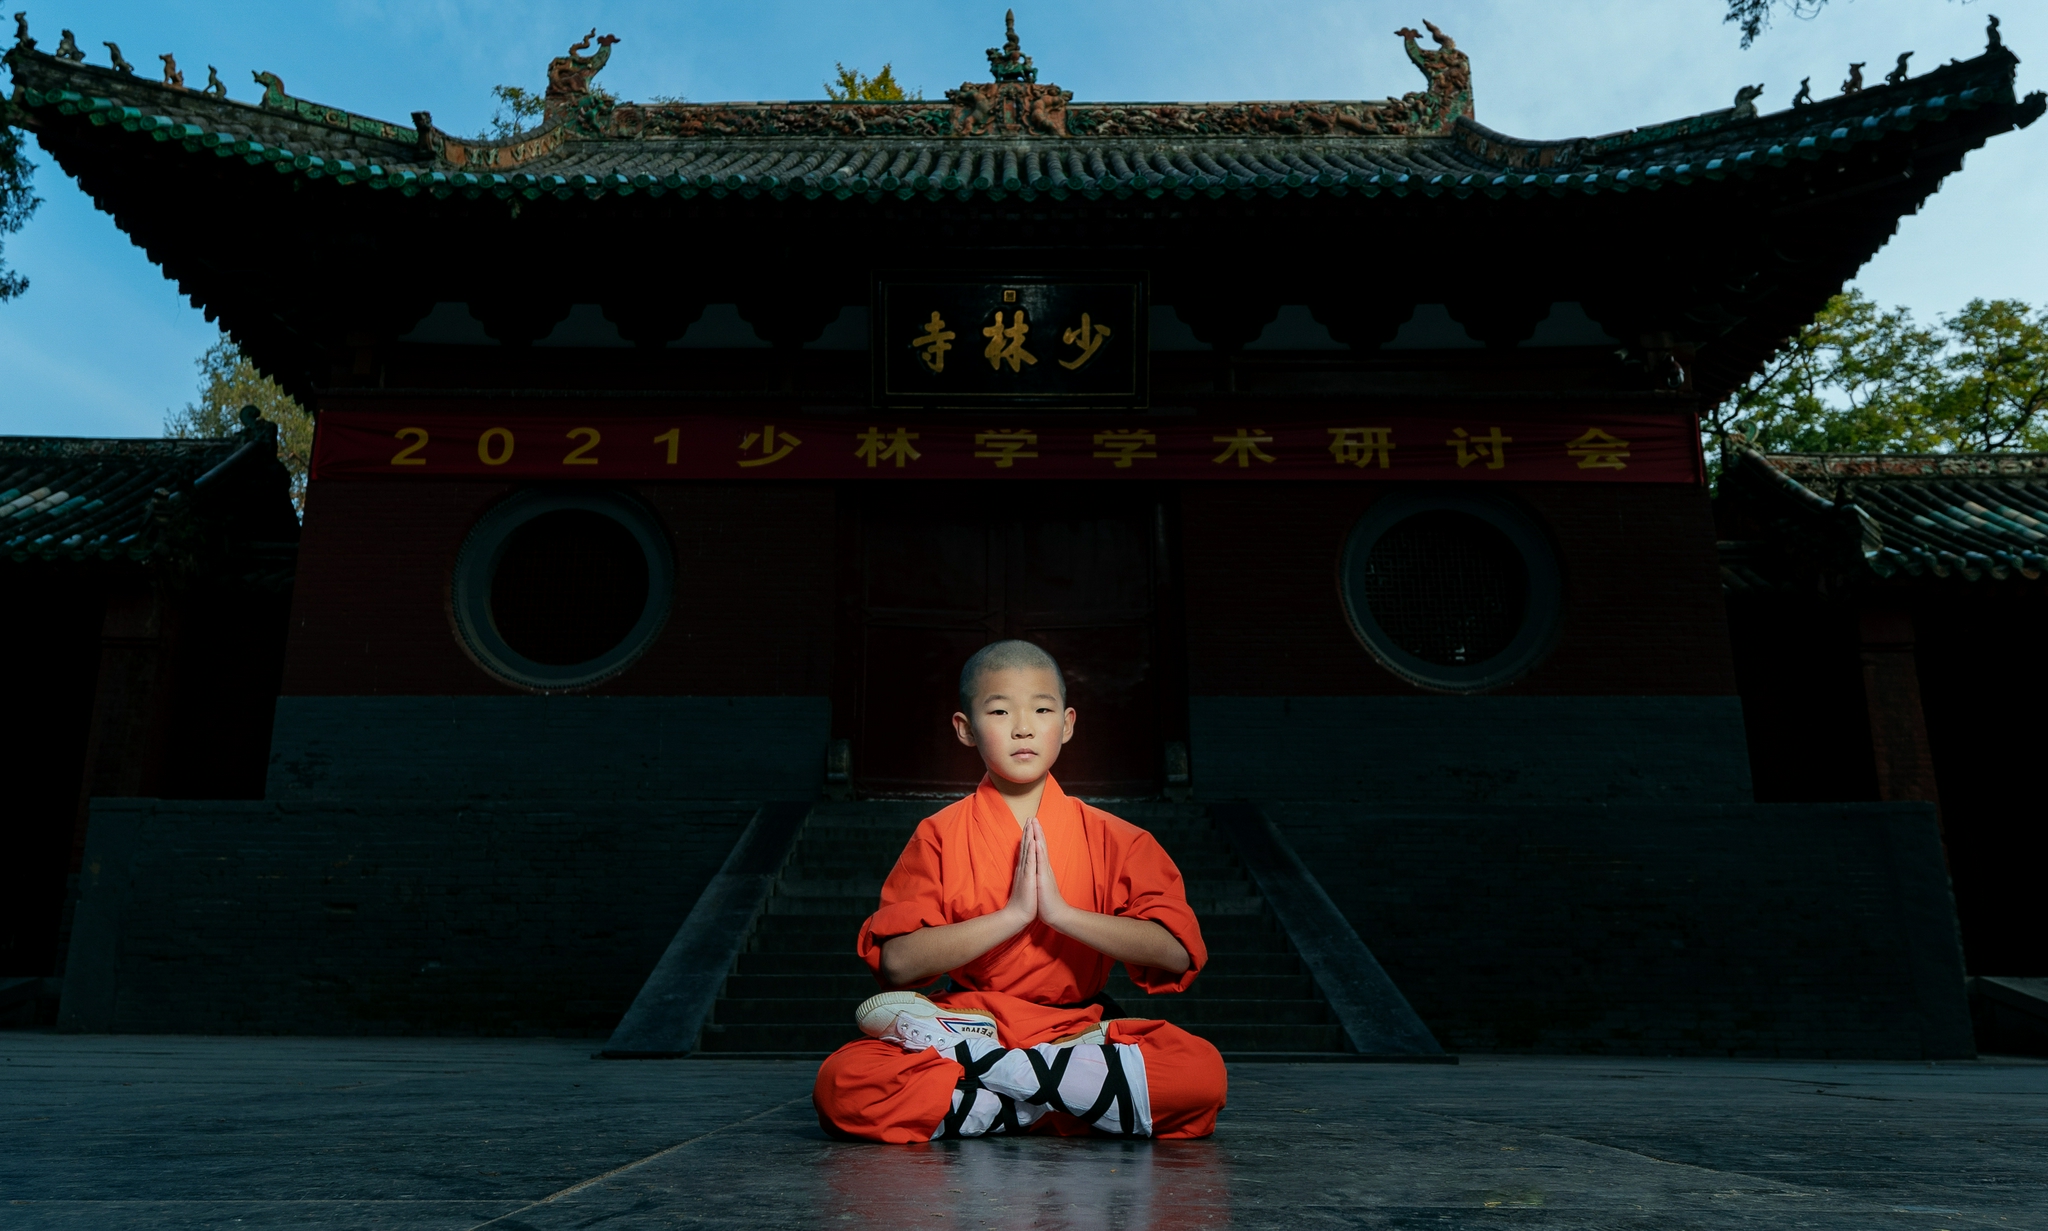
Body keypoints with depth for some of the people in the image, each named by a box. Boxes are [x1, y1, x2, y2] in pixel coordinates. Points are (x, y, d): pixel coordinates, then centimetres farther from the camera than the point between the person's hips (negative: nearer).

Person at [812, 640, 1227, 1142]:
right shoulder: (939, 835, 3)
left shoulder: (1108, 837, 4)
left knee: (1204, 1071, -28)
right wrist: (1012, 914, -17)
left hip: (1079, 1028, 1)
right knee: (840, 1082, -27)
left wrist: (1061, 911, -16)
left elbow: (1178, 951, -9)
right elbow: (897, 964, -11)